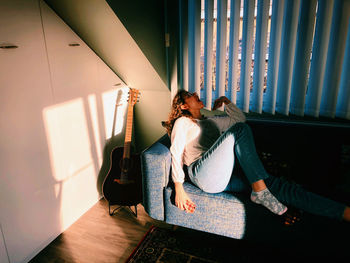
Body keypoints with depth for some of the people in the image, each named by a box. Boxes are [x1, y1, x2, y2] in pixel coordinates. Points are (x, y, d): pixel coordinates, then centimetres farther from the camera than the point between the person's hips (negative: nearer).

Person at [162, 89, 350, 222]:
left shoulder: (210, 121, 31)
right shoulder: (182, 122, 12)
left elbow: (240, 118, 36)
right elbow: (176, 152, -2)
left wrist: (226, 101, 27)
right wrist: (179, 189, -11)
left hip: (226, 175, 6)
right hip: (204, 175, -6)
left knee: (274, 184, -15)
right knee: (240, 130, -24)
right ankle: (259, 191, -25)